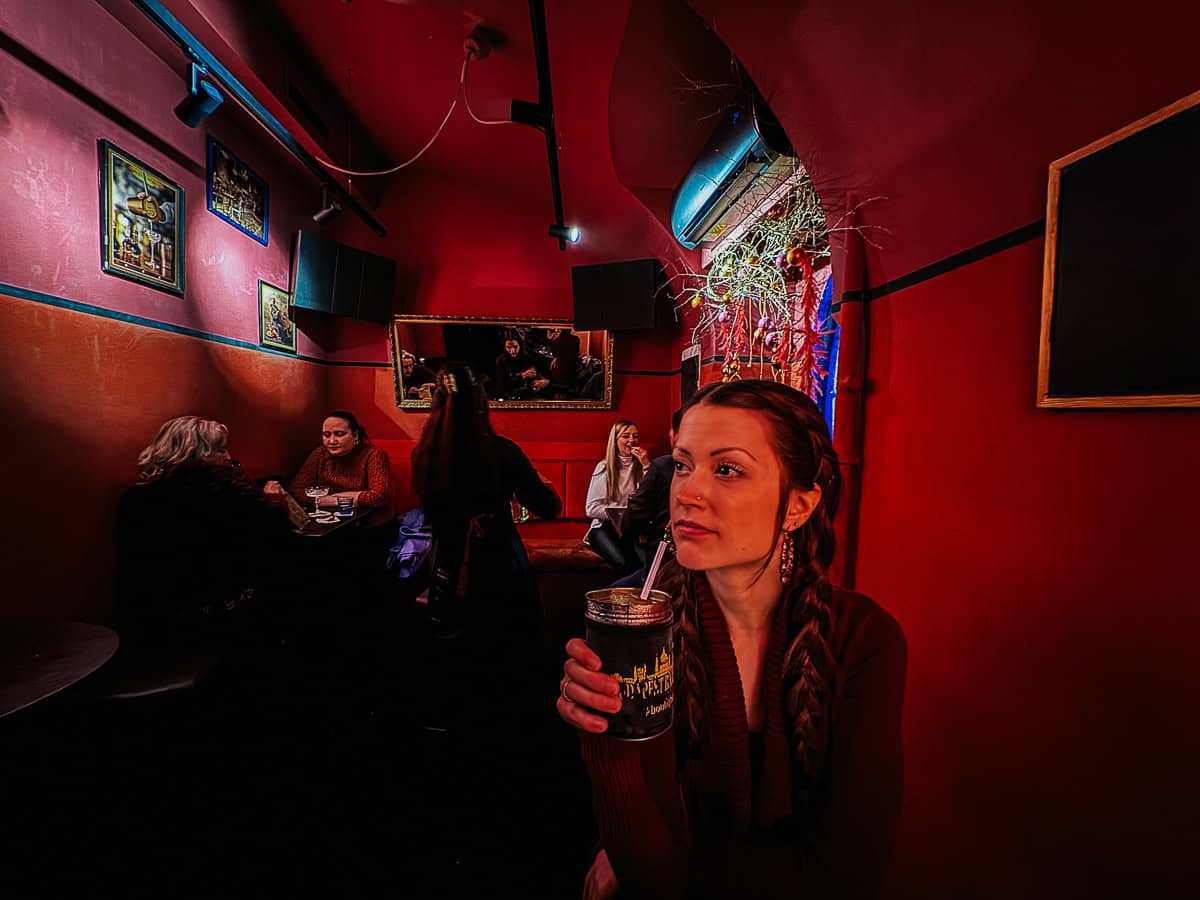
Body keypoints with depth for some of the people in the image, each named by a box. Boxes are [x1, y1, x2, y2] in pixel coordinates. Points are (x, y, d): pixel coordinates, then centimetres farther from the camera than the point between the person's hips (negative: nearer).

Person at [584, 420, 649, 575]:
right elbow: (592, 508, -3)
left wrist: (647, 466, -10)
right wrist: (621, 515, -14)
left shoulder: (641, 466, 10)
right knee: (624, 564, -32)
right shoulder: (604, 467, 4)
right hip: (605, 526, -2)